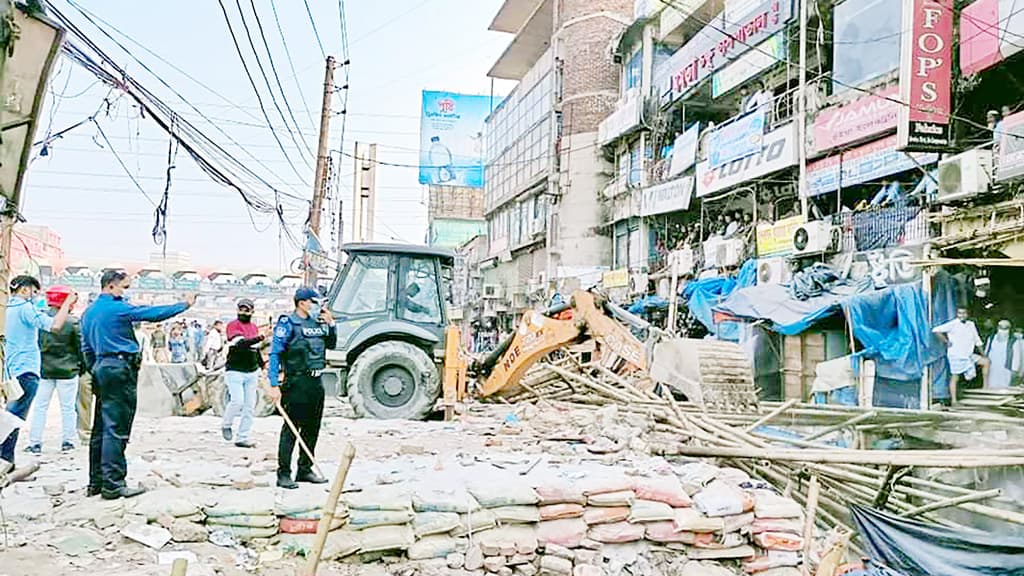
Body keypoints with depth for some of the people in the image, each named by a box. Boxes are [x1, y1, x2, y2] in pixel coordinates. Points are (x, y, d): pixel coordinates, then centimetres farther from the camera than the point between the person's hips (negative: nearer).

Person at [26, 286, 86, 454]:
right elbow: (80, 346, -5)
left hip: (44, 370, 2)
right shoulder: (72, 322, -11)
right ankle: (67, 441, 12)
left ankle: (35, 442, 10)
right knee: (68, 407, 7)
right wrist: (82, 366, 8)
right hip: (67, 370, -2)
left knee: (40, 407, 10)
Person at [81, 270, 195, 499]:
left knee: (101, 429, 12)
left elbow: (86, 348, 20)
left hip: (101, 368, 9)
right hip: (120, 368, -9)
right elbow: (154, 313, -8)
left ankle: (96, 482, 18)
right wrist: (184, 305, 2)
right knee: (117, 429, -8)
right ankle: (113, 485, -7)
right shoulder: (118, 308, -10)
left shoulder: (89, 312, 15)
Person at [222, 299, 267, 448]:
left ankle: (242, 438, 13)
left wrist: (262, 366, 22)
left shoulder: (254, 328, 13)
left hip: (252, 372, 6)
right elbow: (241, 343, -25)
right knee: (238, 401, -16)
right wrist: (259, 338, -38)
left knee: (250, 406, 5)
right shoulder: (233, 325, -8)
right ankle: (226, 425, 14)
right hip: (235, 371, -6)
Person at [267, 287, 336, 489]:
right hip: (297, 382, -7)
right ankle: (284, 474, 2)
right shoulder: (288, 324, -8)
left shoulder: (318, 323, 13)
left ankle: (305, 470, 23)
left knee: (312, 429, 12)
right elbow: (275, 354, -13)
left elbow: (331, 344, 26)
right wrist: (274, 385, -20)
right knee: (291, 429, -4)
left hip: (316, 382, 8)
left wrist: (331, 324, 8)